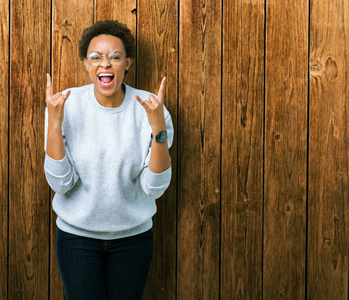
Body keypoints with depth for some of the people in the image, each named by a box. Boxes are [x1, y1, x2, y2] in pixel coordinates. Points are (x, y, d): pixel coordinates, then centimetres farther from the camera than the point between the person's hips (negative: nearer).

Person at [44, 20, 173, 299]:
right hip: (77, 235, -1)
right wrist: (54, 123, -25)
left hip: (133, 235, 1)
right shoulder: (68, 105, -12)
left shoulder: (149, 107, -12)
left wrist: (158, 127, -28)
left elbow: (154, 188, -17)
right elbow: (61, 184, -17)